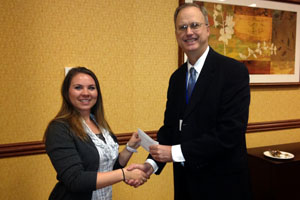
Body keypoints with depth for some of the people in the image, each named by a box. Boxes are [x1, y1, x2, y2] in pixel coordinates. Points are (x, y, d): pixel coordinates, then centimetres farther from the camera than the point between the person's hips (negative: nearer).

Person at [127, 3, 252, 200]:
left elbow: (231, 131, -21)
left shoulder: (234, 71, -14)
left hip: (222, 183, -5)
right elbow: (170, 125, 6)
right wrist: (152, 163, -9)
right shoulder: (176, 77, 6)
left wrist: (176, 152, -20)